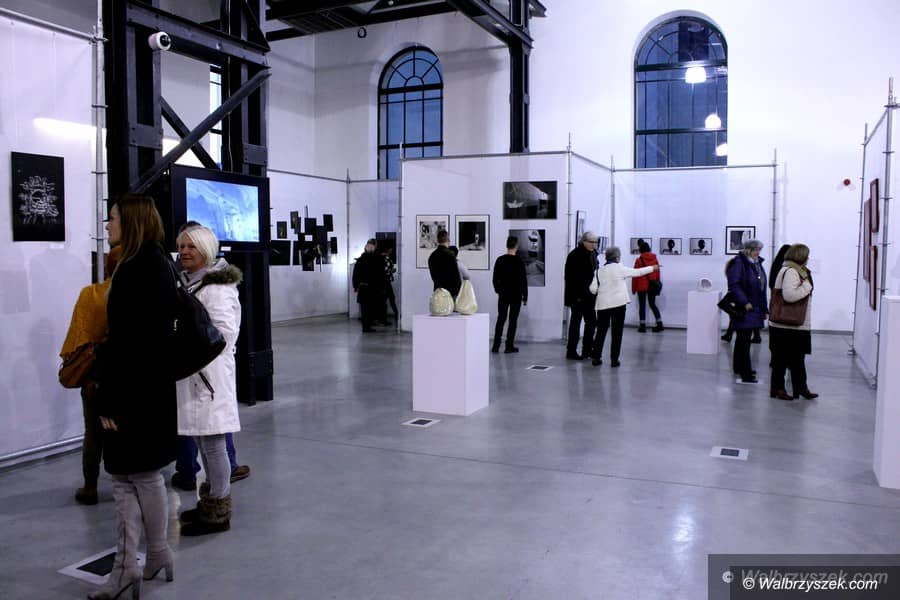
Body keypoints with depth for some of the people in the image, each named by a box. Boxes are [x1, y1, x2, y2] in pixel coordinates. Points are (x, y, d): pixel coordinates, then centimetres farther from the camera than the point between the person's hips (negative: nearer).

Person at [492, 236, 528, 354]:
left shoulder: (500, 260, 0)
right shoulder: (519, 262, -10)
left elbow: (495, 278, 4)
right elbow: (524, 280, -8)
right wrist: (525, 296, 0)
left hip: (503, 294, 3)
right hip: (516, 295, -3)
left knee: (500, 319, 9)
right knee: (513, 320, 3)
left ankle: (496, 346, 4)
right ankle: (509, 346, 3)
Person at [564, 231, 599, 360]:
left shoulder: (593, 254, 10)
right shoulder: (575, 255, -15)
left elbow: (594, 273, 15)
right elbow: (570, 277, -17)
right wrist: (576, 296, -20)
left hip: (589, 296, 8)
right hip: (578, 297, -8)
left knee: (592, 322, 11)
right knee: (575, 323, 1)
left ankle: (587, 350, 22)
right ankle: (571, 351, 11)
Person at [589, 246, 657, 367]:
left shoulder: (599, 271, 3)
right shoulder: (620, 268, -3)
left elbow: (593, 289, -1)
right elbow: (637, 272, 7)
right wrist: (653, 268, 21)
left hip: (603, 304, 3)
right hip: (618, 303, -3)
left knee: (601, 331, 10)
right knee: (617, 332, 4)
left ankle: (596, 357, 8)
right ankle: (614, 359, 4)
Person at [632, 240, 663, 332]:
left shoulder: (639, 260, -8)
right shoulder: (655, 259, 4)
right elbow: (658, 273, 9)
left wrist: (633, 288, 1)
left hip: (642, 286, -4)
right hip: (652, 286, 4)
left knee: (642, 306, 3)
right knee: (652, 304, 15)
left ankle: (642, 326, 2)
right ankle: (659, 324, 10)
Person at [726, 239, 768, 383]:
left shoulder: (757, 263, 14)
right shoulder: (738, 263, -13)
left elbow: (761, 285, 19)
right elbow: (734, 285, -20)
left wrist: (763, 307, 16)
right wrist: (744, 302, -23)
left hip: (754, 308, 9)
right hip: (743, 308, -9)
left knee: (743, 339, 17)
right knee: (744, 340, -8)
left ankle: (739, 367, 28)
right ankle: (746, 374, -8)